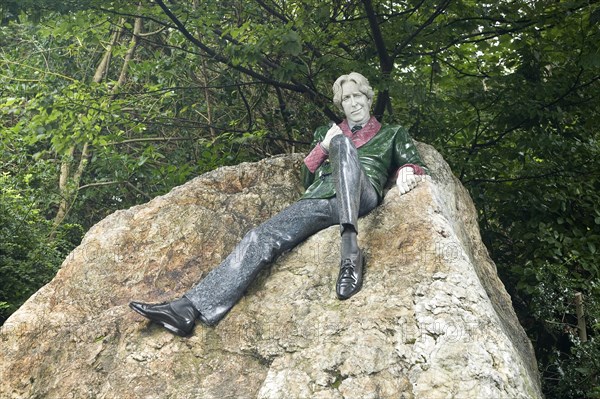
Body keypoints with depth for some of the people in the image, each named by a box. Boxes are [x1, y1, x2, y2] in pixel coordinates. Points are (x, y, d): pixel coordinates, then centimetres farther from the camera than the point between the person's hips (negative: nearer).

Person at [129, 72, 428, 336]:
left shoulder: (392, 134, 27)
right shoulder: (326, 132, 32)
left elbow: (415, 165, 19)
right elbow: (306, 179, 26)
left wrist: (407, 172, -5)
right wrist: (322, 148, 9)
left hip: (362, 196, -3)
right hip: (319, 199, 3)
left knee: (342, 144, -34)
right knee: (262, 238, -23)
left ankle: (350, 248, -52)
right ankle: (190, 309, -34)